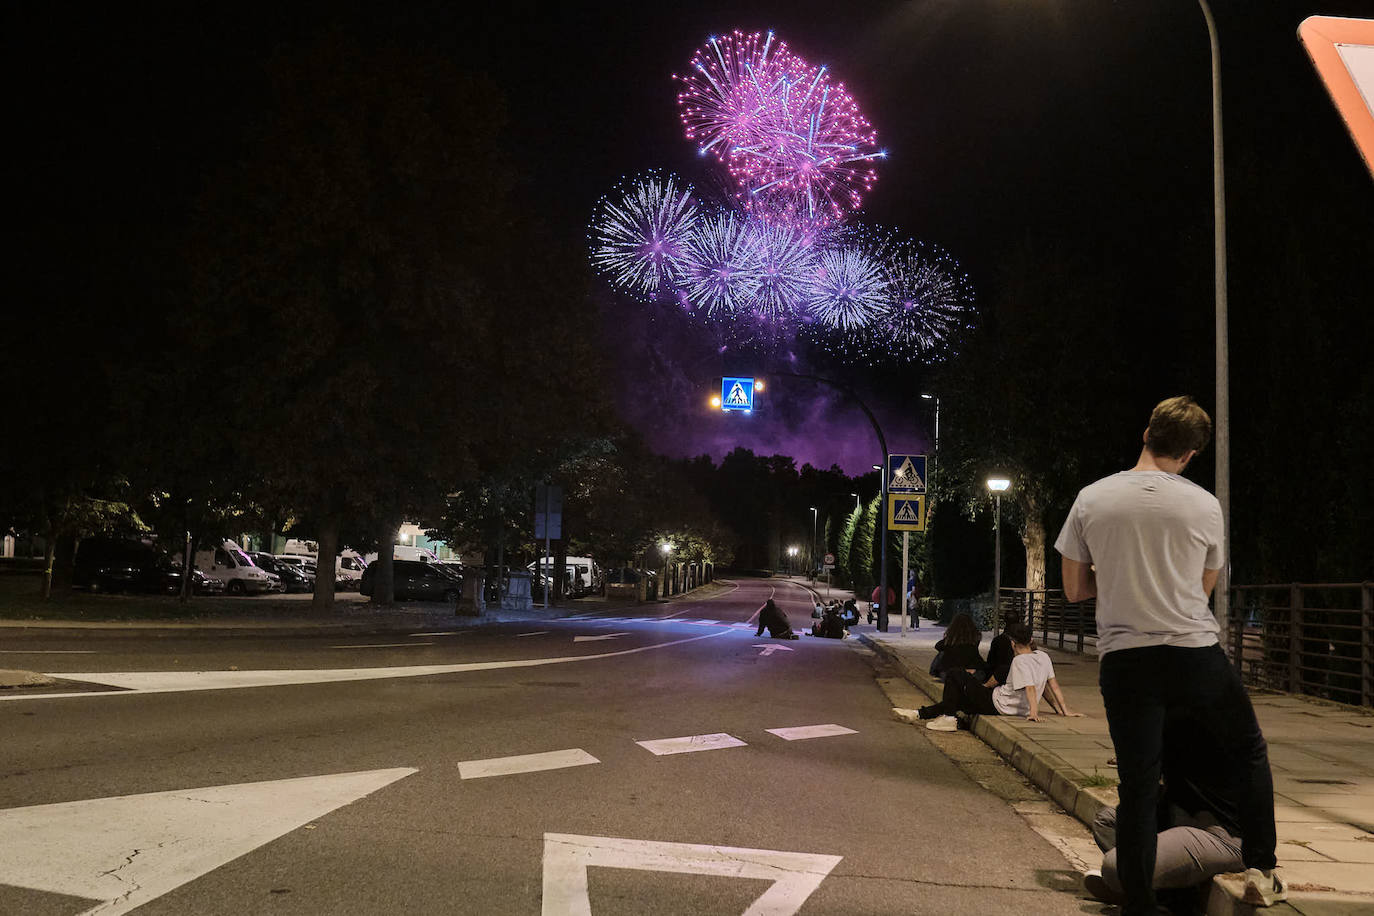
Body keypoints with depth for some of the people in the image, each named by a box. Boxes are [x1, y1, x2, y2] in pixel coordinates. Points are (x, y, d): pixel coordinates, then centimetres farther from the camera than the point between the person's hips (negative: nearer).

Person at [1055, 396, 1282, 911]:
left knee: (1138, 788, 5)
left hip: (1125, 659, 1)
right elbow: (1204, 588, 9)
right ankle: (1261, 870, 26)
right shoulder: (1204, 505, -2)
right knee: (1250, 752, 24)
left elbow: (1074, 590, 4)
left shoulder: (1091, 499, -1)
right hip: (1196, 652, 0)